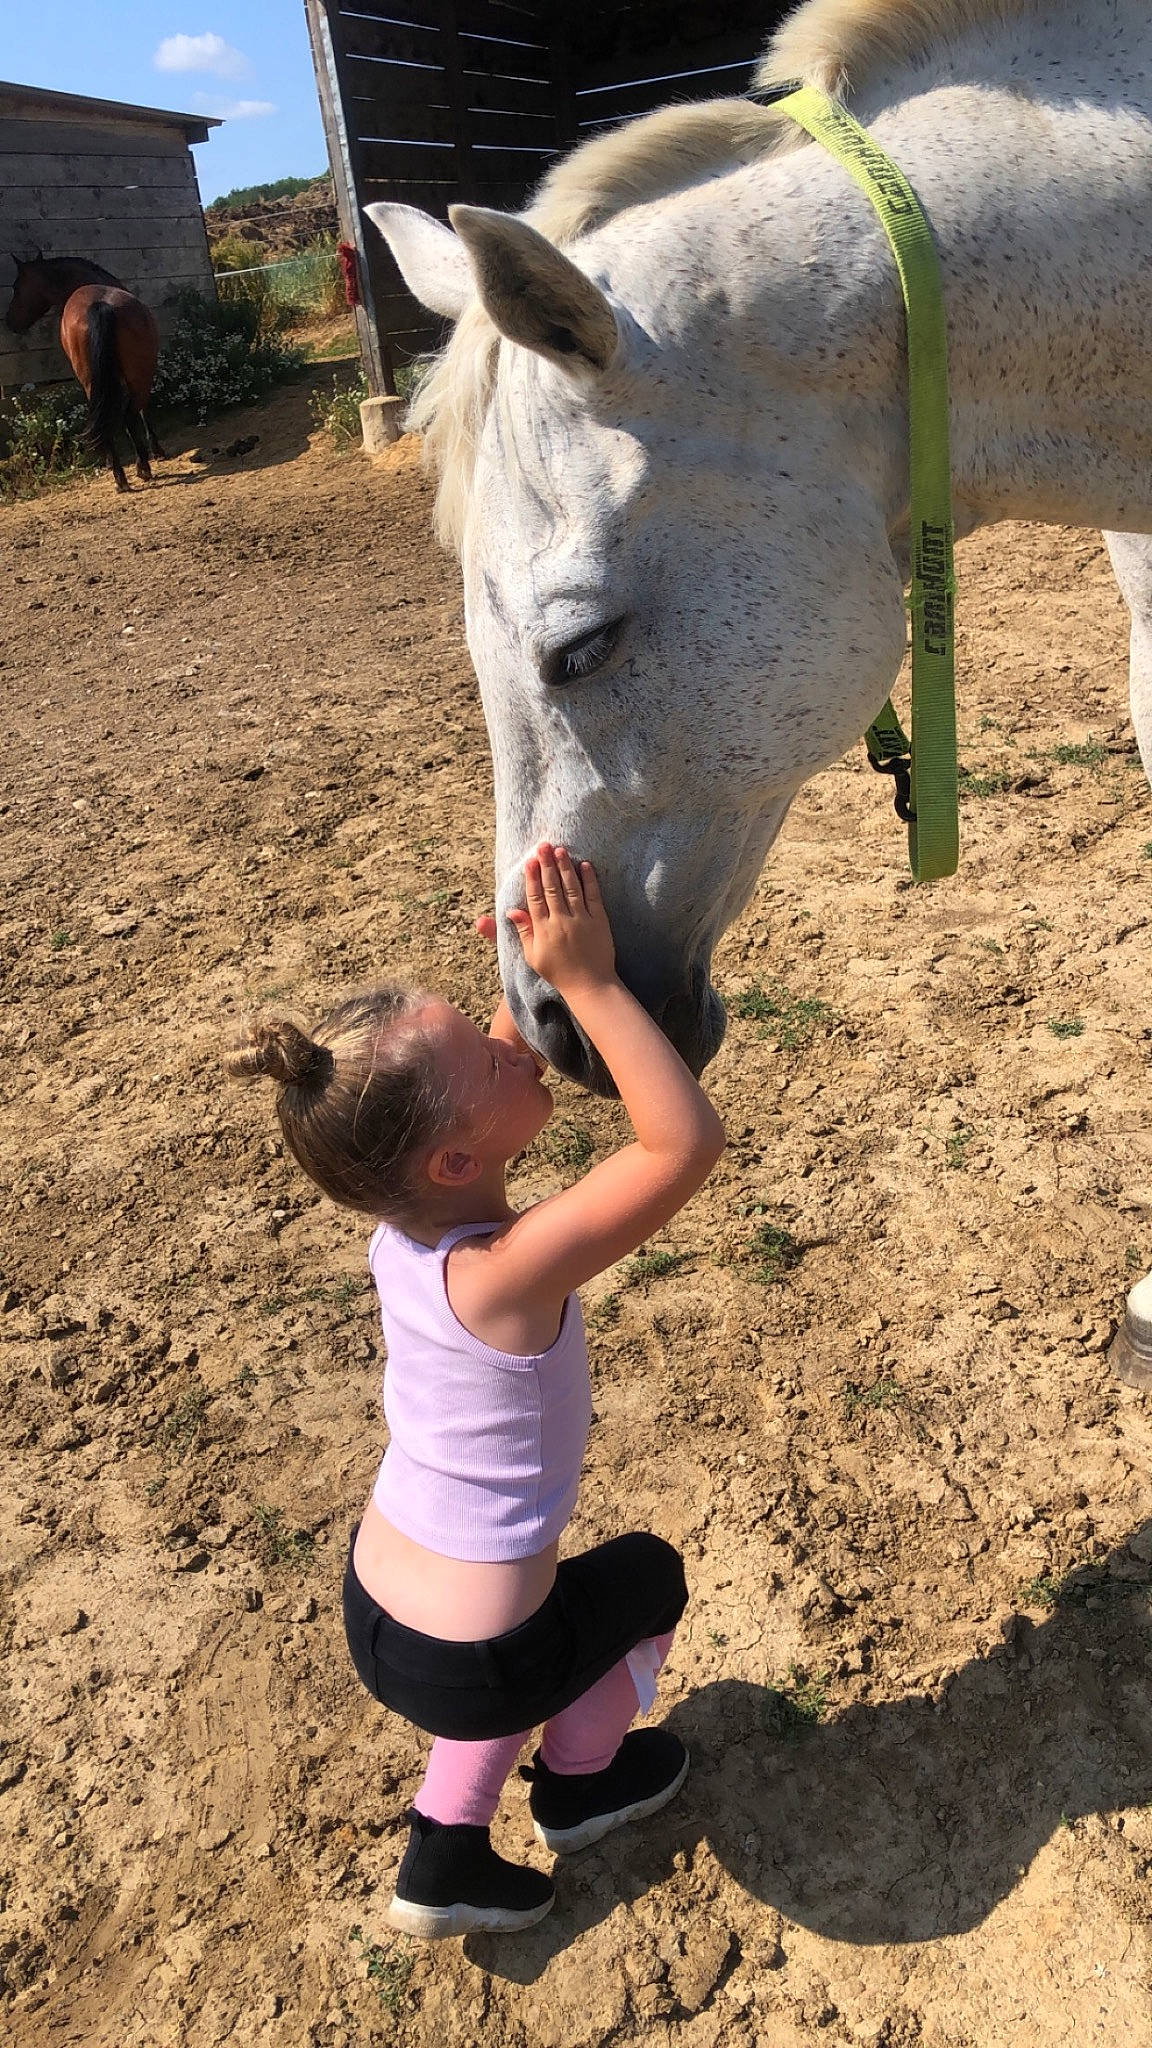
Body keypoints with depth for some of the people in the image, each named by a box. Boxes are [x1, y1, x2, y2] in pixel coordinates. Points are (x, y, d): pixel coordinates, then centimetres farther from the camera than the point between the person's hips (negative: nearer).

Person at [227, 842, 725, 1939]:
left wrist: (538, 969, -10)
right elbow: (688, 1139, -37)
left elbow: (510, 1054, 5)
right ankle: (580, 1780, 44)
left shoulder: (401, 1227, -11)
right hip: (472, 1669, -5)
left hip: (372, 1612, 6)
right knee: (647, 1572, 23)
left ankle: (445, 1856, 37)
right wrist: (587, 979, -34)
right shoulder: (503, 1274, -34)